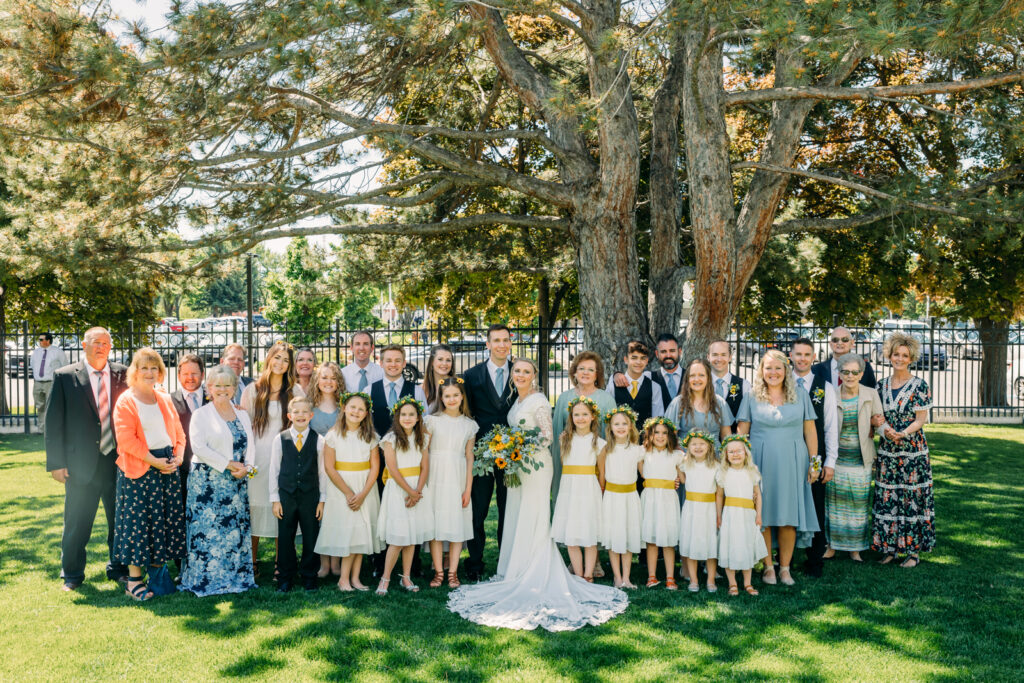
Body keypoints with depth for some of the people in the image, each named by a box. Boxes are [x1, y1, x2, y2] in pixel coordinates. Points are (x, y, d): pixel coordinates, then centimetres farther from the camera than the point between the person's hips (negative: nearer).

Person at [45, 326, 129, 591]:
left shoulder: (122, 374, 5)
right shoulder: (64, 376, -1)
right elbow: (53, 423, -2)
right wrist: (56, 463, -6)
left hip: (117, 460, 2)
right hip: (81, 463, -2)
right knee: (76, 523, 8)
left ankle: (118, 569, 28)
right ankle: (72, 574, 27)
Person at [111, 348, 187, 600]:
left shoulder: (165, 399, 14)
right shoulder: (125, 401, -5)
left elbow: (178, 431, 15)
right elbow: (126, 438, -13)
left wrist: (178, 456, -3)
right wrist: (153, 461, -17)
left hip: (168, 466, 6)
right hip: (139, 468, -6)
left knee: (165, 519, 9)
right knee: (137, 520, -2)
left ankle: (156, 571, 21)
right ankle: (134, 579, 6)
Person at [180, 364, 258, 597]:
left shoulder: (243, 415, 14)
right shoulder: (201, 415, 0)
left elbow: (250, 445, 11)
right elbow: (198, 447, -11)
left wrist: (245, 468, -8)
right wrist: (228, 464, -14)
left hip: (237, 482, 4)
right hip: (207, 482, -4)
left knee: (235, 529, 6)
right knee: (208, 528, -5)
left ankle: (236, 576, 14)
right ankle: (206, 579, 4)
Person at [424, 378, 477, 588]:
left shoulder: (469, 425, 7)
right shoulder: (432, 420, 1)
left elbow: (469, 457, 6)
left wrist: (468, 488, 2)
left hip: (458, 479, 2)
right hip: (436, 477, -1)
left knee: (458, 523, 2)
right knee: (436, 522, 0)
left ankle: (452, 572, 11)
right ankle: (438, 572, 9)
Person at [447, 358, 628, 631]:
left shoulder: (539, 401, -11)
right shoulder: (517, 401, 15)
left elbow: (547, 436, -13)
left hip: (536, 465, -8)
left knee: (531, 520, -3)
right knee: (517, 520, 10)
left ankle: (533, 579, 4)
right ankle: (518, 575, 16)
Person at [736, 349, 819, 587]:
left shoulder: (801, 397, 8)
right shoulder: (751, 398, 6)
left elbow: (810, 431, 8)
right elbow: (742, 433, 5)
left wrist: (814, 462, 4)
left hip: (792, 464, 1)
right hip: (760, 463, -1)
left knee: (789, 516, 1)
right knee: (762, 516, 0)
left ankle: (785, 567, 12)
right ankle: (768, 567, 10)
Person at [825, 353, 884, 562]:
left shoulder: (871, 395, -1)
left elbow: (877, 426, 6)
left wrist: (875, 424, -17)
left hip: (861, 459, 0)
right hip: (836, 458, 0)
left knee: (859, 502, 5)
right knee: (834, 501, 5)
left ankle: (855, 547, 19)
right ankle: (832, 545, 19)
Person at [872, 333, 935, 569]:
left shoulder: (919, 386, -3)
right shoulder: (882, 385, 9)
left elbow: (921, 419, -6)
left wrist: (902, 434, -21)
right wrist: (885, 428, -13)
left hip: (913, 450, -4)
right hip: (887, 451, 4)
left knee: (912, 497, -1)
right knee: (886, 497, 5)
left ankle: (914, 551, 8)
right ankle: (890, 547, 15)